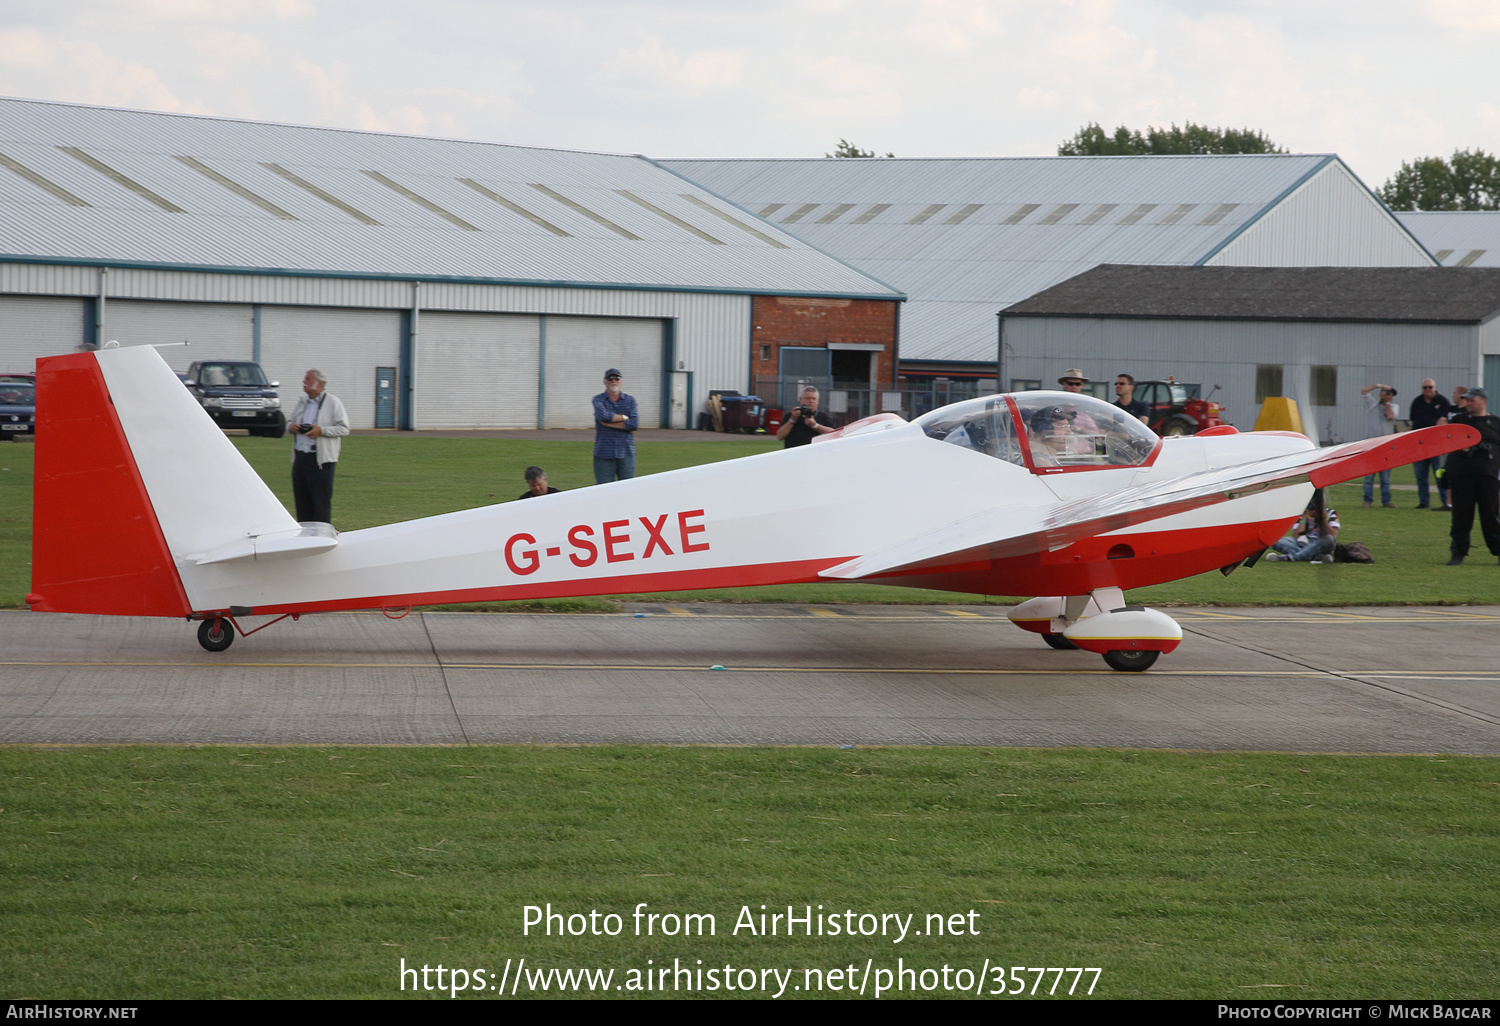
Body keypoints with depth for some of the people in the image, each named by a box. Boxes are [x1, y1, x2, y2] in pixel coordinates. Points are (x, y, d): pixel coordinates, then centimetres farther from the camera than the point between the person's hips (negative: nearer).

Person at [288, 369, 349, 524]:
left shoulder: (333, 403, -2)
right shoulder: (302, 402, 17)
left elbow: (344, 429, -8)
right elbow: (289, 421, 27)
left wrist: (321, 430, -19)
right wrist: (291, 426, 2)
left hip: (320, 460, -6)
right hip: (300, 457, 6)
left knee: (321, 502, -5)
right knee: (301, 500, 8)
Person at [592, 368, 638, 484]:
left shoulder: (630, 400, 11)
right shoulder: (598, 400, 7)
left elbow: (634, 423, -5)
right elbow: (603, 415, -15)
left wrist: (609, 424, -9)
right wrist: (624, 418, -4)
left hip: (626, 453, 1)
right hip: (604, 454, -1)